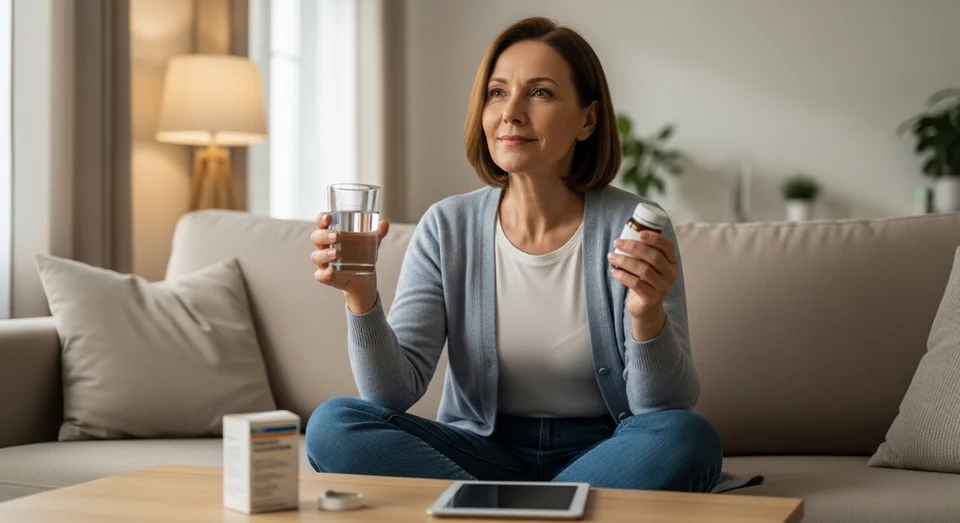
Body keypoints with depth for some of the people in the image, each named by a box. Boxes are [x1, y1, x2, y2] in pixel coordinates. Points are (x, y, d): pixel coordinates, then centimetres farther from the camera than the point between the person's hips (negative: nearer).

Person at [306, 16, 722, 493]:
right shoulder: (446, 227, -2)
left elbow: (667, 409, -12)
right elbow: (394, 392, -8)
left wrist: (648, 316, -32)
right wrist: (361, 296, -26)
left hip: (598, 454, -1)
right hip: (481, 452, 2)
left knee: (689, 440, -32)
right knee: (332, 423, -22)